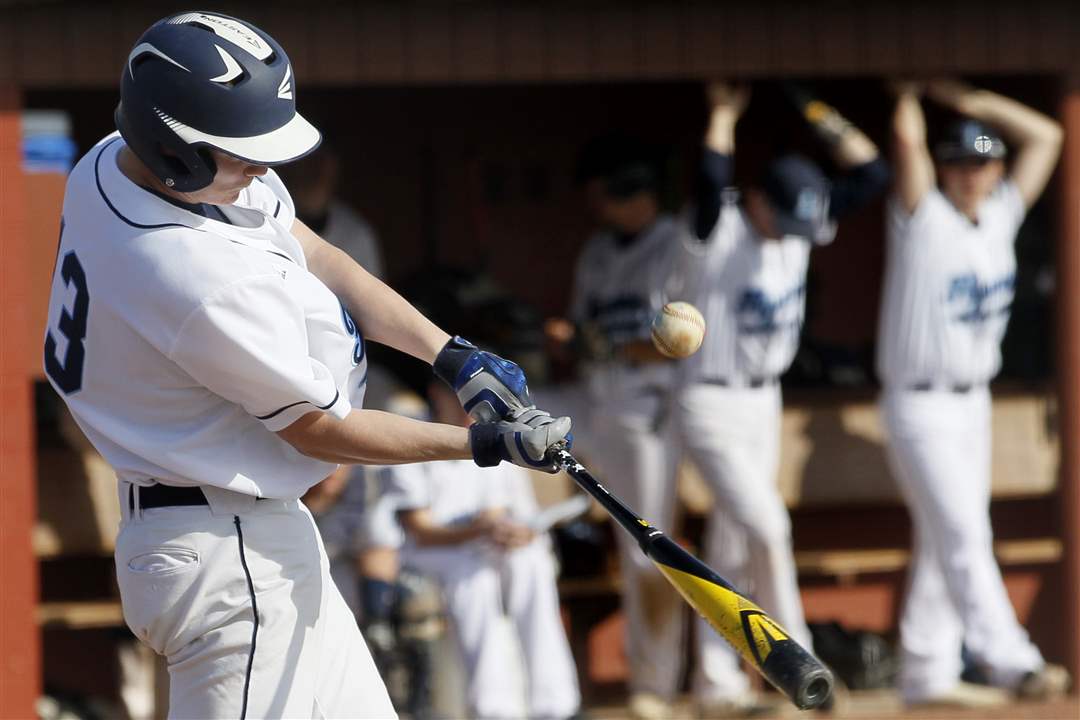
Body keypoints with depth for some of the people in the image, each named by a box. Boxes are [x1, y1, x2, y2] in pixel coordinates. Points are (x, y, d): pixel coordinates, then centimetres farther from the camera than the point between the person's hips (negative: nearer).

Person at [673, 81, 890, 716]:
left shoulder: (801, 228, 0)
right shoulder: (718, 233, -18)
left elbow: (870, 173, -1)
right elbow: (712, 181, -40)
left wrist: (819, 113, -9)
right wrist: (723, 115, -32)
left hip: (765, 403, 7)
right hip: (711, 407, -7)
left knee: (733, 547, 12)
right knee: (768, 527, -15)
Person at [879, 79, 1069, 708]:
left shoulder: (1000, 217, 8)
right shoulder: (924, 219, -10)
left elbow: (1044, 136, 12)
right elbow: (907, 139, -23)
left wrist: (968, 100, 6)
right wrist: (910, 95, -3)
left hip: (973, 403, 7)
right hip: (919, 406, -7)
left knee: (943, 546, 9)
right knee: (962, 537, -15)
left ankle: (926, 675, 13)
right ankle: (1010, 662, -26)